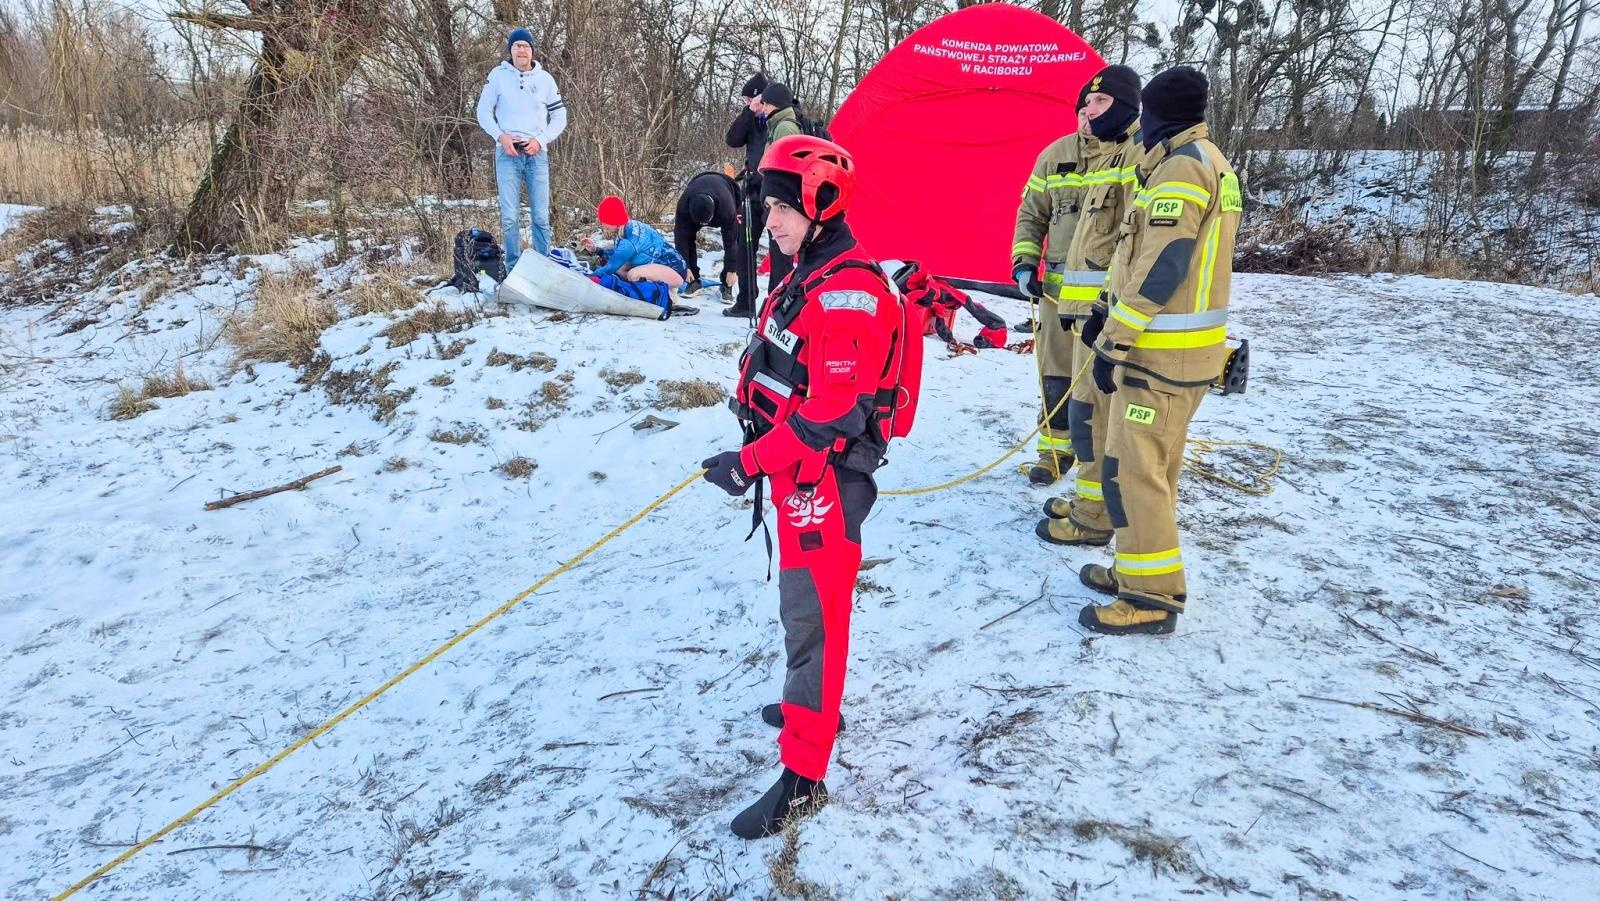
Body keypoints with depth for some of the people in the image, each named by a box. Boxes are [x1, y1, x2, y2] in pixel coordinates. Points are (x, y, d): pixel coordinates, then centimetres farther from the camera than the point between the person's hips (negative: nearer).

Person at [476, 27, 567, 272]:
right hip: (507, 153, -1)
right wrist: (501, 136, -7)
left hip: (537, 153, 1)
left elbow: (559, 116, 10)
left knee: (541, 216, -1)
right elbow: (483, 111, 8)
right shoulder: (498, 75, 5)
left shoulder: (545, 78, 7)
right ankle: (513, 268, 4)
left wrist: (540, 140, -3)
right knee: (510, 217, -4)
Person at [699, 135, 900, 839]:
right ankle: (812, 705, 43)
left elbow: (832, 414, -27)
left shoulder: (847, 294, -23)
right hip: (796, 472, 10)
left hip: (827, 479, -10)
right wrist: (756, 427, 12)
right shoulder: (806, 277, 10)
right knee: (800, 601, 23)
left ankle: (803, 776, 6)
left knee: (811, 613, -4)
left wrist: (749, 463, -22)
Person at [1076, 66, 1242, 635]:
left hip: (1160, 351, -10)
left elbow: (1164, 264, -21)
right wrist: (1114, 314, 17)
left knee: (1133, 468, -7)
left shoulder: (1182, 166, -14)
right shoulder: (1208, 162, 18)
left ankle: (1153, 599, -2)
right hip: (1186, 348, 10)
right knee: (1156, 464, 16)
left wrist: (1116, 341, -18)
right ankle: (1146, 572, 27)